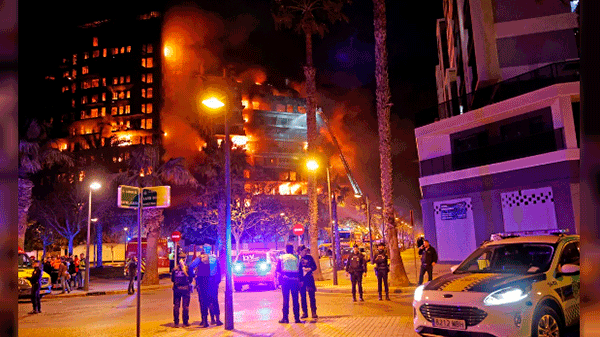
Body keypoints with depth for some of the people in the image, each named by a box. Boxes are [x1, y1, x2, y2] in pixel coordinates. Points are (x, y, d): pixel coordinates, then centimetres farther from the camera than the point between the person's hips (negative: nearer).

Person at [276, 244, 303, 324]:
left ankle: (285, 318, 0)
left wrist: (279, 278, 9)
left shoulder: (281, 257, 5)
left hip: (285, 279, -1)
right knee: (295, 300, 5)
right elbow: (299, 270, 10)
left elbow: (278, 269, 4)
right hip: (295, 279, 1)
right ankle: (297, 318, 7)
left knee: (286, 299, 2)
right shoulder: (296, 258, 8)